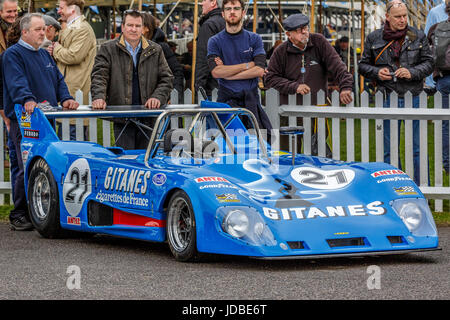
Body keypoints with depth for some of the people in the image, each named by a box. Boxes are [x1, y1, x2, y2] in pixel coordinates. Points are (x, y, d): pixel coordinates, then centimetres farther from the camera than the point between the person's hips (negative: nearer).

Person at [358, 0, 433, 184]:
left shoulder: (418, 37, 5)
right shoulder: (374, 38, 6)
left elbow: (428, 63, 7)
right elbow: (363, 65, 14)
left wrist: (412, 72, -10)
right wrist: (376, 72, -6)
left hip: (413, 98, -1)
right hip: (387, 98, 1)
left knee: (417, 147, 1)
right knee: (389, 149, 6)